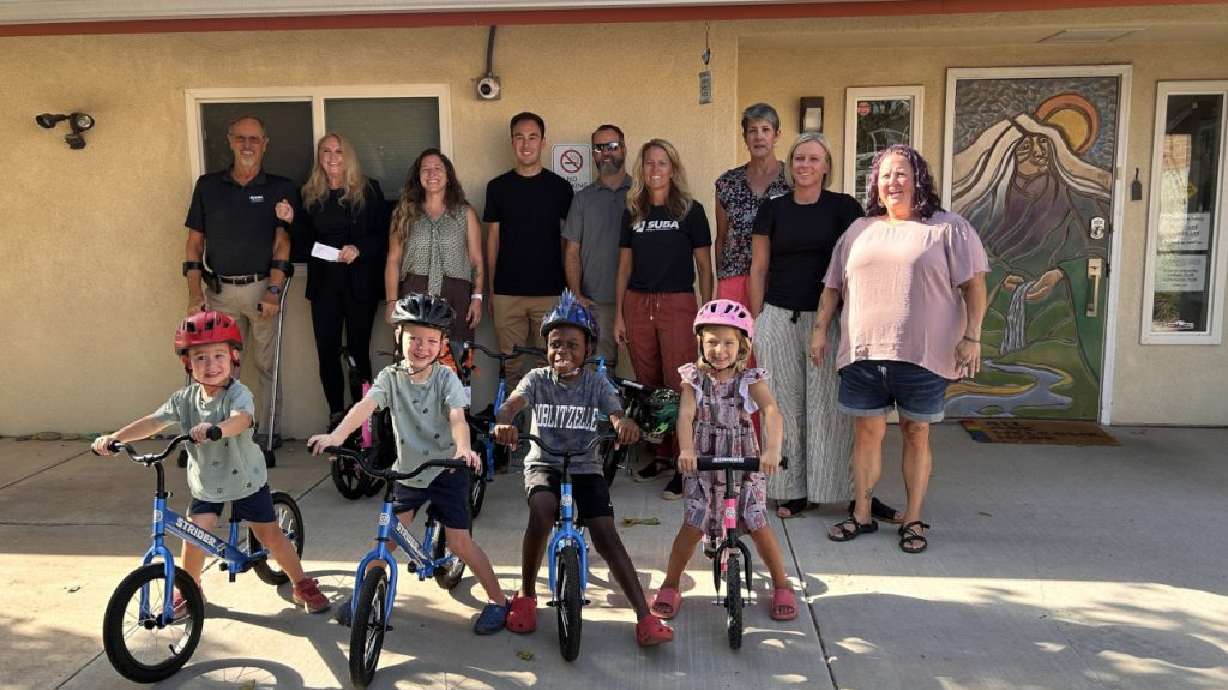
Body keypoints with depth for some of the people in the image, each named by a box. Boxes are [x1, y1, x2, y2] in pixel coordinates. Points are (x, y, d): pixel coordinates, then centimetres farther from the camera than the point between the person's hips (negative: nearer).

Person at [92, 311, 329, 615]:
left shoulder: (238, 394, -22)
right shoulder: (184, 398, -7)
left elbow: (241, 420, -42)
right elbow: (153, 422, -13)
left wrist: (214, 428, -63)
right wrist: (114, 437, -28)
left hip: (246, 479, -3)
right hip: (205, 482, 3)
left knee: (270, 534, 1)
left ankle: (303, 585, 19)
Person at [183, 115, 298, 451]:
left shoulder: (280, 189, 3)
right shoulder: (208, 186, 10)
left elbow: (283, 241, -5)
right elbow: (194, 243, 10)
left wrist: (273, 290, -15)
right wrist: (195, 292, 0)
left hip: (263, 288, -2)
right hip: (220, 290, 2)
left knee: (266, 366, 4)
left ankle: (269, 433, 13)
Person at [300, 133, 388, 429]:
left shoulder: (368, 190, 1)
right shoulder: (310, 194, 10)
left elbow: (383, 234, -2)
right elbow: (304, 239, 12)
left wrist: (359, 248, -17)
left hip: (360, 281, -3)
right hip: (324, 281, 3)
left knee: (358, 349, 2)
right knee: (327, 351, 1)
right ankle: (336, 414, 12)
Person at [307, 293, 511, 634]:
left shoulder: (446, 378, -13)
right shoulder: (391, 377, -7)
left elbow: (457, 417, -28)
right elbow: (366, 406, -25)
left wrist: (464, 448, -49)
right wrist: (337, 435, -44)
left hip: (446, 470, -2)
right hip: (407, 471, 3)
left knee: (459, 541, -3)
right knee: (388, 535, 2)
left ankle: (497, 599, 13)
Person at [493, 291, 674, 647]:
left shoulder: (596, 383, -3)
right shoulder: (537, 379, -3)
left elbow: (616, 414, -19)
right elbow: (512, 402, -23)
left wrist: (625, 423, -46)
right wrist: (504, 422, -48)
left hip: (585, 467, 1)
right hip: (543, 464, 0)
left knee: (605, 533, -18)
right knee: (542, 509, -32)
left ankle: (645, 618, -15)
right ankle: (526, 594, -9)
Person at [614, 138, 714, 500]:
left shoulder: (690, 210, 1)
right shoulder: (632, 213, 11)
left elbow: (704, 266, 3)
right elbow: (625, 267, 14)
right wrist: (618, 314, 10)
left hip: (677, 305, -4)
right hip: (637, 305, 4)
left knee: (678, 386, -7)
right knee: (648, 385, 8)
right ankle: (659, 453, 22)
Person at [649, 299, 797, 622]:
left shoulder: (751, 378, -6)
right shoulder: (694, 378, -4)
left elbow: (771, 412, -21)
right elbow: (686, 415, -18)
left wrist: (772, 450, -39)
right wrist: (686, 450, -37)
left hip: (744, 461, 0)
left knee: (757, 525, -1)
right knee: (693, 525, -3)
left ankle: (782, 586, 20)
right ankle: (669, 587, 16)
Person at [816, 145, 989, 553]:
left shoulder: (947, 228, 3)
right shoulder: (859, 230, 14)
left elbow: (973, 284, -1)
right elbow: (833, 286, 18)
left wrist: (971, 337, -8)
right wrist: (820, 330, 10)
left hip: (923, 354, -3)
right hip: (862, 353, 3)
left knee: (916, 435, 6)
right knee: (866, 433, 7)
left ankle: (913, 520, 18)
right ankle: (862, 515, 19)